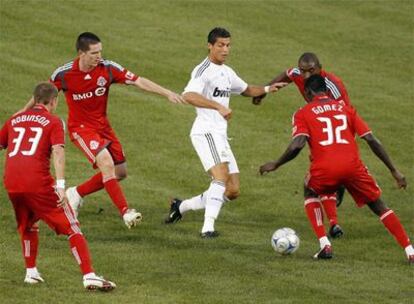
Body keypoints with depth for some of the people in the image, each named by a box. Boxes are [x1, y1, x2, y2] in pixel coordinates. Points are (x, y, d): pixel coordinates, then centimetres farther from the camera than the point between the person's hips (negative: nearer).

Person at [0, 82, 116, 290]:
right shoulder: (53, 122, 6)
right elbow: (58, 151, -9)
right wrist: (61, 185, -17)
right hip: (38, 183, -5)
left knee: (27, 226, 31)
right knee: (72, 228, -1)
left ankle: (31, 272, 29)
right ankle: (89, 275, -11)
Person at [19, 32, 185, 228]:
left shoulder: (108, 69, -13)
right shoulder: (64, 74, -17)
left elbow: (139, 82, -14)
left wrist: (168, 94, -22)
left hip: (102, 124, 5)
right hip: (80, 127, -5)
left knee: (120, 173, 6)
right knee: (106, 163, -25)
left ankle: (77, 193, 25)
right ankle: (125, 212, -24)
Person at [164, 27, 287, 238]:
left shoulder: (227, 72, 19)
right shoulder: (203, 70, -10)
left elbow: (246, 90, 37)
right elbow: (189, 95, -29)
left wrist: (267, 89, 18)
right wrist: (219, 107, -38)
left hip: (220, 136, 9)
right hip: (206, 131, -9)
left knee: (233, 191, 7)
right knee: (221, 175, -28)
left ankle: (182, 206, 20)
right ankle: (208, 227, -35)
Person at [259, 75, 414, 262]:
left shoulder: (303, 114, 13)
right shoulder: (345, 109, 21)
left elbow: (297, 145, -4)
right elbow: (371, 140, 13)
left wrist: (275, 165, 10)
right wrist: (394, 171, 15)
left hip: (324, 168, -2)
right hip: (353, 166, 2)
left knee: (311, 194, 31)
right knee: (378, 206, 18)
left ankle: (324, 245, 15)